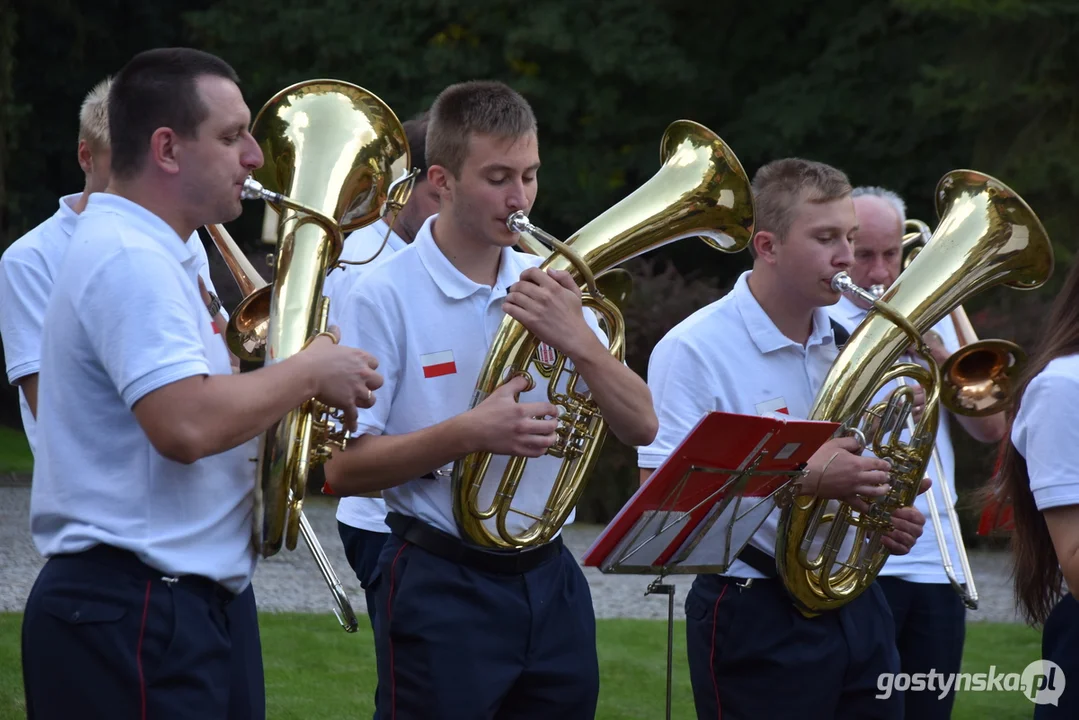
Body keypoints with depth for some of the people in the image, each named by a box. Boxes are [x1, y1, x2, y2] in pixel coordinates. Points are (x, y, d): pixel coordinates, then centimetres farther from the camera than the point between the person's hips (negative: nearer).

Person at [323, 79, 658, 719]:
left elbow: (640, 427, 2)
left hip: (551, 579, 5)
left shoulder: (547, 286, 8)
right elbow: (344, 468, -11)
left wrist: (578, 340, -15)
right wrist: (469, 433, -25)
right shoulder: (386, 299, -8)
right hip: (441, 588, -5)